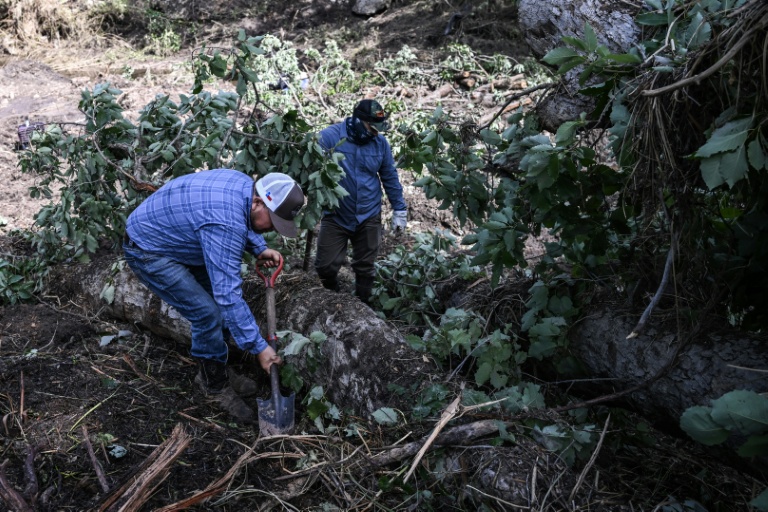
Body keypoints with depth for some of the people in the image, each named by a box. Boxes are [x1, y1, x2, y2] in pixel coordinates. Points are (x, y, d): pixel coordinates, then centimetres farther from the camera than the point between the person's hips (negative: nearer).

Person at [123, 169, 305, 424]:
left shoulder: (245, 184, -10)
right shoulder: (225, 224, -37)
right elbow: (228, 294, -36)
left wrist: (259, 249, -2)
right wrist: (258, 346, -30)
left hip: (173, 237, 10)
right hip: (148, 251, -9)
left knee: (218, 302, 9)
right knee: (208, 313, -13)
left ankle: (215, 370, 25)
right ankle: (216, 385, 8)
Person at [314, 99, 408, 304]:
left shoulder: (381, 143, -1)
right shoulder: (329, 137, -13)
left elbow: (390, 178, 8)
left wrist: (399, 210, 10)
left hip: (369, 218, 2)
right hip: (335, 217, -2)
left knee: (365, 267, 12)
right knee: (326, 265, 0)